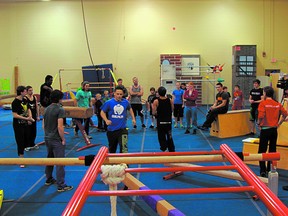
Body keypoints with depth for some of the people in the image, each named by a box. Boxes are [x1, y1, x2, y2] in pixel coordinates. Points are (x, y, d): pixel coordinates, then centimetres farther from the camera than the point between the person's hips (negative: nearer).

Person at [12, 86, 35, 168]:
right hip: (18, 125, -7)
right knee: (20, 142, 1)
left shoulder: (25, 100, 5)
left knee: (26, 141, 14)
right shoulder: (15, 102, -16)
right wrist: (26, 118, -21)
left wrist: (30, 118, -5)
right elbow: (15, 115, -20)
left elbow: (28, 109, 14)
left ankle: (20, 153, 37)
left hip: (25, 124, 7)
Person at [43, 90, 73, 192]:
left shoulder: (46, 109, 8)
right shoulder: (60, 109, -16)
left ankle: (49, 179, 35)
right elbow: (60, 127, -21)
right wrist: (63, 139, -12)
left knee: (49, 159, 21)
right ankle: (61, 185, -2)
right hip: (56, 140, -8)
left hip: (47, 138, 8)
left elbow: (43, 125, 13)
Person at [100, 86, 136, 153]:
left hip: (122, 129, 0)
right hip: (111, 129, 1)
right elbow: (102, 112, 1)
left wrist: (133, 119, 12)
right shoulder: (109, 103, -7)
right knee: (112, 149, 19)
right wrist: (106, 120, -15)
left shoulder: (125, 102, 0)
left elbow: (130, 109, 21)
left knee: (124, 148, -16)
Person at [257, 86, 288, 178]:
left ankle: (263, 171, -1)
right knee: (272, 151, 13)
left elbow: (261, 116, -21)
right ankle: (270, 169, 19)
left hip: (265, 129, -5)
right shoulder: (278, 104, 4)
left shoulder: (263, 103, -10)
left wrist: (258, 123, -4)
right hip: (274, 129, 5)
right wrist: (279, 123, 12)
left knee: (262, 151, 3)